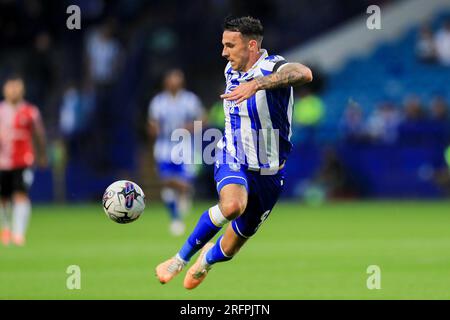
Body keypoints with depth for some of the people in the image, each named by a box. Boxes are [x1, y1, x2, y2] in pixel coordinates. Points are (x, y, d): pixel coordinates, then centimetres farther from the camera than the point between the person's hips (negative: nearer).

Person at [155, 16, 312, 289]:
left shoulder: (272, 68, -20)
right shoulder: (231, 71, 3)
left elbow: (304, 73, -46)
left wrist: (256, 84, -55)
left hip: (268, 173, -3)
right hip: (233, 161, 3)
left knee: (230, 249, 9)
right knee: (232, 205, -35)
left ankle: (208, 259, 48)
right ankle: (181, 259, -18)